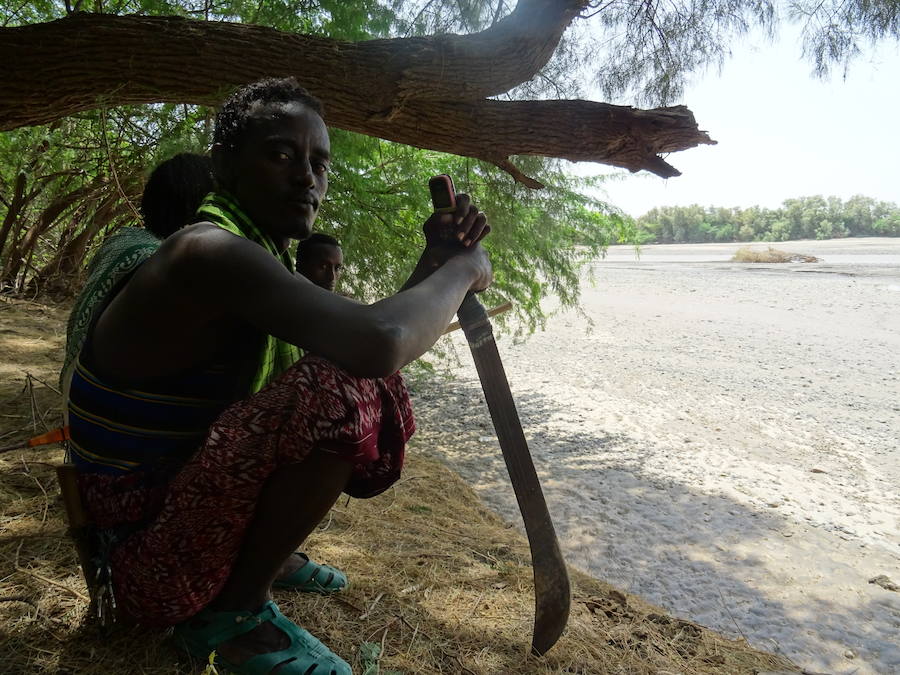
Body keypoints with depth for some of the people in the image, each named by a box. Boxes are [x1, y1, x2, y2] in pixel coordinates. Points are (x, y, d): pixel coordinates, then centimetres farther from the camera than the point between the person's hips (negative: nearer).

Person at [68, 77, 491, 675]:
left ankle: (261, 553, 14)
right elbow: (378, 344, -40)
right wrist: (460, 271, -21)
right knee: (340, 393, -29)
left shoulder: (263, 256, 6)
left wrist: (434, 263, -4)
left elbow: (382, 338, 9)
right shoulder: (211, 252, -24)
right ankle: (234, 606, -9)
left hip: (179, 500, 9)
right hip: (149, 553, -9)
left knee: (371, 388, 12)